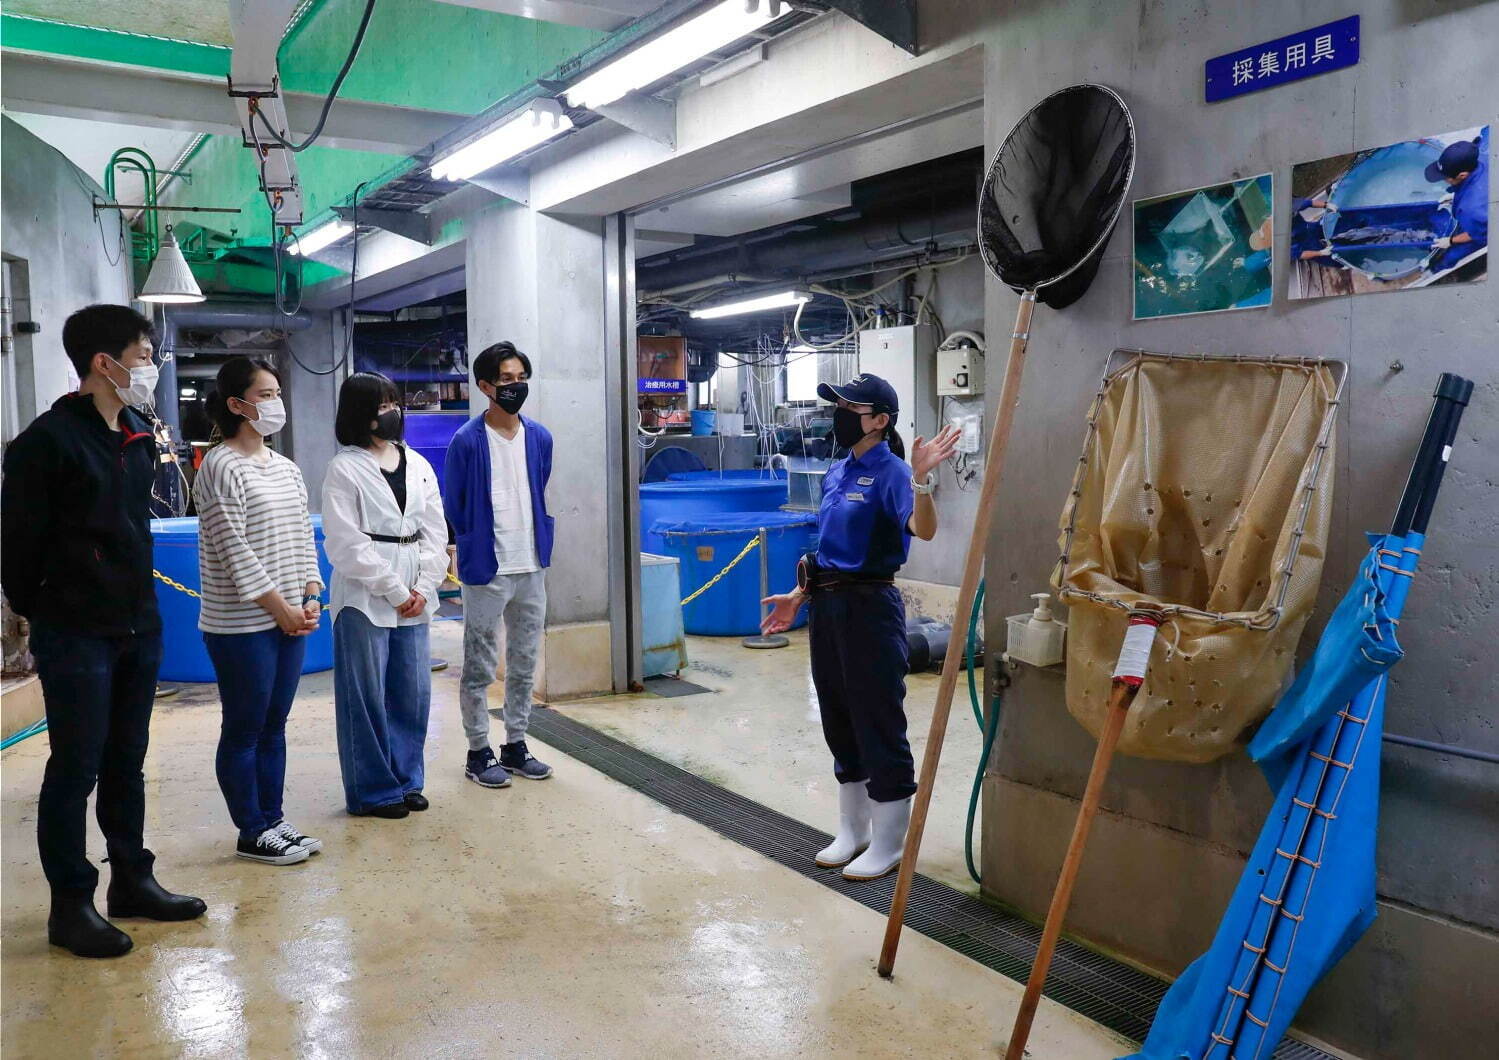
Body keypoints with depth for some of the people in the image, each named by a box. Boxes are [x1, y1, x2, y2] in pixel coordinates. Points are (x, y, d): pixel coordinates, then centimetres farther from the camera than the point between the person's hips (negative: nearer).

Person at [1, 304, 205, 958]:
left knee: (126, 762, 16)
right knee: (76, 768, 2)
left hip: (138, 628, 7)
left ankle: (132, 880, 28)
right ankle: (70, 906, 14)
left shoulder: (138, 439, 10)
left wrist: (136, 600, 15)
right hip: (76, 636, -7)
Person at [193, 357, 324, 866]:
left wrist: (310, 598, 1)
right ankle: (252, 833, 14)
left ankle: (273, 820, 24)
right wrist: (280, 608, -13)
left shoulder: (285, 466, 12)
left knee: (274, 727, 14)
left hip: (290, 619, 7)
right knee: (244, 730, 4)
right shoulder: (221, 468, -11)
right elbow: (234, 550, -15)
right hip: (241, 626, -7)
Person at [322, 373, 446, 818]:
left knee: (413, 692, 10)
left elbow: (435, 531, 8)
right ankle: (373, 791, 14)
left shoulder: (418, 465, 11)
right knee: (366, 697, 2)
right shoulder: (344, 468, -5)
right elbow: (345, 543, -10)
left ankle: (407, 780, 24)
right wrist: (395, 590, -11)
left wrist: (423, 588, -4)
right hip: (364, 596, -5)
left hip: (414, 598, 5)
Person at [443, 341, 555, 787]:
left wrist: (541, 546, 12)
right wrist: (476, 549, 4)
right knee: (480, 667, 4)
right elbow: (454, 507, -1)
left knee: (525, 663, 13)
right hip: (486, 570, -5)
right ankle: (478, 752, 16)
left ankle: (516, 745, 25)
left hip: (533, 568, 5)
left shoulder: (540, 438, 4)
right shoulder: (466, 441, -10)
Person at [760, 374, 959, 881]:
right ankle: (853, 832, 33)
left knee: (878, 722, 2)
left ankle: (888, 845, 17)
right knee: (839, 720, 17)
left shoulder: (891, 473, -14)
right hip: (828, 605, 9)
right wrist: (798, 595, 18)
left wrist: (920, 479, -45)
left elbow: (923, 530, -31)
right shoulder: (836, 473, 11)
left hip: (870, 606, -9)